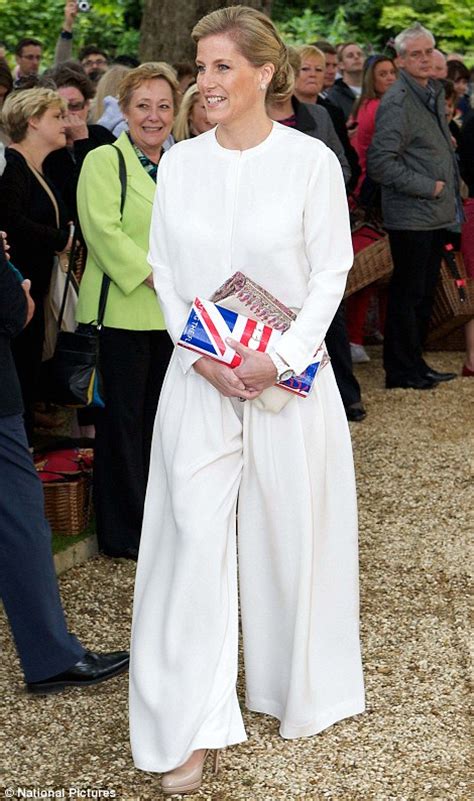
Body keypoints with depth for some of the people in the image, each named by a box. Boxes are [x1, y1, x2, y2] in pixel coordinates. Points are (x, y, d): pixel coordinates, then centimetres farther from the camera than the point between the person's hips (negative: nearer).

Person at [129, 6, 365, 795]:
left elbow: (332, 271, -4)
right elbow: (164, 270, 6)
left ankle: (297, 689, 31)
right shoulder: (179, 162, 3)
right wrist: (202, 357, -7)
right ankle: (193, 727, 2)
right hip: (201, 376, 2)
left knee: (289, 530, 8)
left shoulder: (311, 159, -6)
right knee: (195, 534, -3)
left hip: (288, 375, -2)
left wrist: (281, 357, -14)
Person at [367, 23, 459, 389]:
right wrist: (428, 187, -17)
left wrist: (450, 189, 14)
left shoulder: (435, 93, 12)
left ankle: (415, 364, 25)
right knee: (407, 294, -1)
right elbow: (381, 163, -22)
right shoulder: (396, 102, -16)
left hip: (436, 213, 9)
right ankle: (401, 371, 9)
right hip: (411, 216, -9)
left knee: (425, 292, 15)